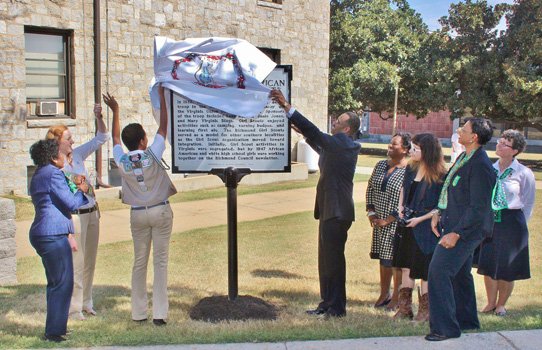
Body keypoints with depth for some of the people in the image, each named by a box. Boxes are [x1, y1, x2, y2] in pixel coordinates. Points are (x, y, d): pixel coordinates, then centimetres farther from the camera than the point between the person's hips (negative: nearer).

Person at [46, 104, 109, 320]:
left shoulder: (77, 155, 7)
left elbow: (101, 138, 12)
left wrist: (99, 118, -1)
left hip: (91, 213, 7)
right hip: (74, 216, -7)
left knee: (90, 262, 14)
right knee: (76, 263, -3)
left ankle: (86, 302, 26)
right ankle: (74, 308, 9)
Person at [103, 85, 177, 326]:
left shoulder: (122, 161, -6)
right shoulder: (152, 155, -13)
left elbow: (115, 138, 12)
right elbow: (164, 127, -4)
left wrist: (115, 111, 23)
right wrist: (162, 98, 3)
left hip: (137, 214, 3)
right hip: (160, 211, -3)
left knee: (139, 262, 11)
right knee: (160, 261, 0)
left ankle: (138, 312, 15)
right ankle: (159, 313, -2)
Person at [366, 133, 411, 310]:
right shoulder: (381, 165, 7)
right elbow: (370, 189, 14)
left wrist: (388, 220, -15)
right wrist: (371, 212, 3)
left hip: (397, 223, -6)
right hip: (379, 221, 6)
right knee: (383, 259, 15)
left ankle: (396, 297, 15)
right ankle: (384, 294, 27)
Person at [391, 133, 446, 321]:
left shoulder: (440, 176, -16)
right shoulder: (411, 169, 2)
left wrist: (420, 219, -17)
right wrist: (400, 207, 6)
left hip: (426, 229, -6)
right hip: (408, 227, 6)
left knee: (425, 270, 5)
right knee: (406, 266, 12)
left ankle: (425, 310, 20)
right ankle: (404, 308, 23)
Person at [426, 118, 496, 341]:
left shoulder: (480, 166, -21)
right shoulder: (464, 158, 9)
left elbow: (479, 208, -22)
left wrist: (456, 233, -22)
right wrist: (439, 213, 10)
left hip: (466, 230, -10)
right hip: (454, 225, 10)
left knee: (439, 272, -12)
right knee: (460, 274, 20)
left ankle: (445, 327, -2)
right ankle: (466, 320, 35)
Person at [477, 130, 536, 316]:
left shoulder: (524, 173, -6)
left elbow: (528, 203, 0)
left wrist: (518, 224, 0)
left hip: (512, 222, -3)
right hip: (489, 221, 3)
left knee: (507, 268, 5)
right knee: (488, 265, 7)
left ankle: (501, 304, 23)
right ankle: (491, 303, 24)